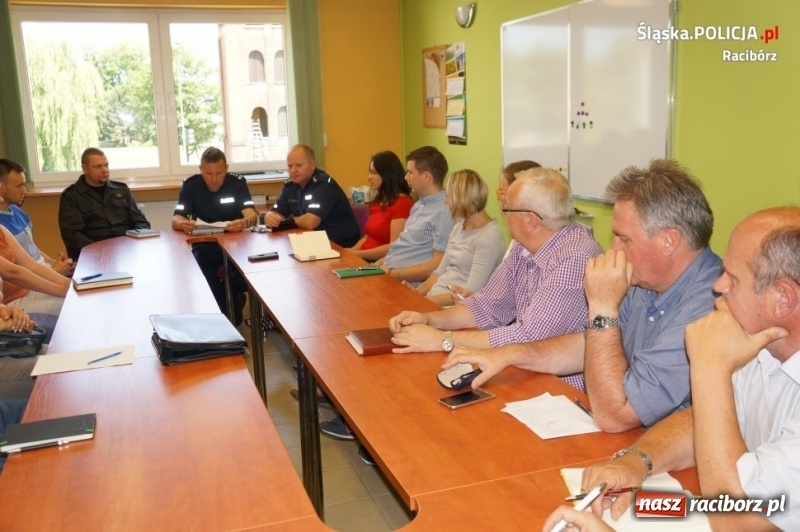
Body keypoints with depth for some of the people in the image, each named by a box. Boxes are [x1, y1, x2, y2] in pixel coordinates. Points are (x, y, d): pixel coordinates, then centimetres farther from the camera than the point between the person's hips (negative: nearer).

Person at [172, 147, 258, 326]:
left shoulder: (237, 182, -2)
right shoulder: (190, 184, -1)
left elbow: (252, 215, -14)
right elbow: (176, 219, -8)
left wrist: (245, 222, -40)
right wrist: (183, 224, -35)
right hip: (204, 245, 1)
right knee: (200, 260, -34)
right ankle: (225, 312, -15)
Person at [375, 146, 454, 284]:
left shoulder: (445, 212, -15)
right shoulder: (420, 205, 17)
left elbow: (437, 267, -19)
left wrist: (392, 274, -17)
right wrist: (379, 264, 8)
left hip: (404, 284, -9)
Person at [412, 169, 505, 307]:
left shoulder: (490, 236, -13)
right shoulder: (459, 226, 14)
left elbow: (471, 292, -18)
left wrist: (426, 300, -18)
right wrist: (418, 292, 0)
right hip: (434, 298, 8)